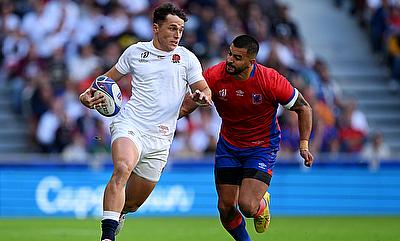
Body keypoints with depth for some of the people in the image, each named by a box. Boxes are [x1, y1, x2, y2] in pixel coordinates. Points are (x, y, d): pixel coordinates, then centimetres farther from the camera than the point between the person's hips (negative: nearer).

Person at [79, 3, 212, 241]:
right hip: (129, 125, -2)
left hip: (160, 137, 2)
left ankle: (117, 215, 45)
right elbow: (111, 77, 20)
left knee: (133, 202, 8)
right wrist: (89, 94, 3)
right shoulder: (135, 51, 7)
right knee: (122, 169, -33)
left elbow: (206, 91, 6)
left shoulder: (187, 58, 6)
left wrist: (202, 96, -18)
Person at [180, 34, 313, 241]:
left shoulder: (270, 80, -22)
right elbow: (187, 105, -7)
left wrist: (304, 146, -13)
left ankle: (262, 203, 19)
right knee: (225, 208, 1)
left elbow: (303, 108, -8)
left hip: (262, 148, -3)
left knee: (247, 206, -20)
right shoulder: (214, 76, -16)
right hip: (228, 145, 3)